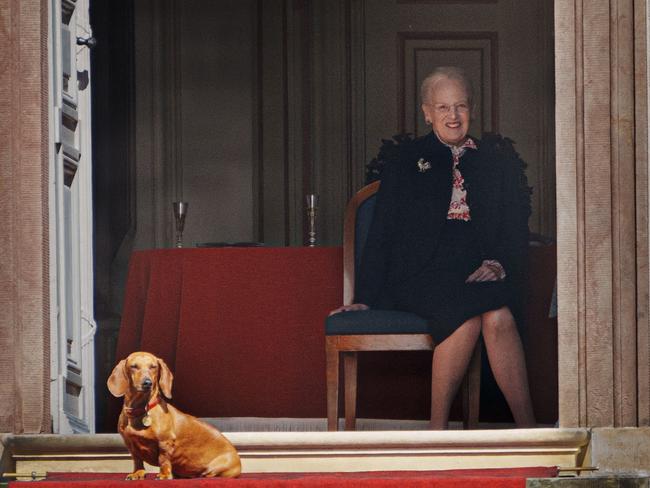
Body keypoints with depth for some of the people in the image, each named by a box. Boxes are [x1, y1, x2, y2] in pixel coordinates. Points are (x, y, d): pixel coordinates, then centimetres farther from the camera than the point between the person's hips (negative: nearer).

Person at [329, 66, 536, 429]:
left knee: (496, 316, -35)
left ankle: (527, 430, -36)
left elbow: (517, 233, 17)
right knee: (470, 314, -36)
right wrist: (366, 298, 2)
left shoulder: (496, 165, 20)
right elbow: (382, 234, 11)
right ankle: (438, 426, -29)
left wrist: (500, 264, -5)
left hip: (479, 276, 2)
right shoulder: (407, 163, 15)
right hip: (422, 276, -2)